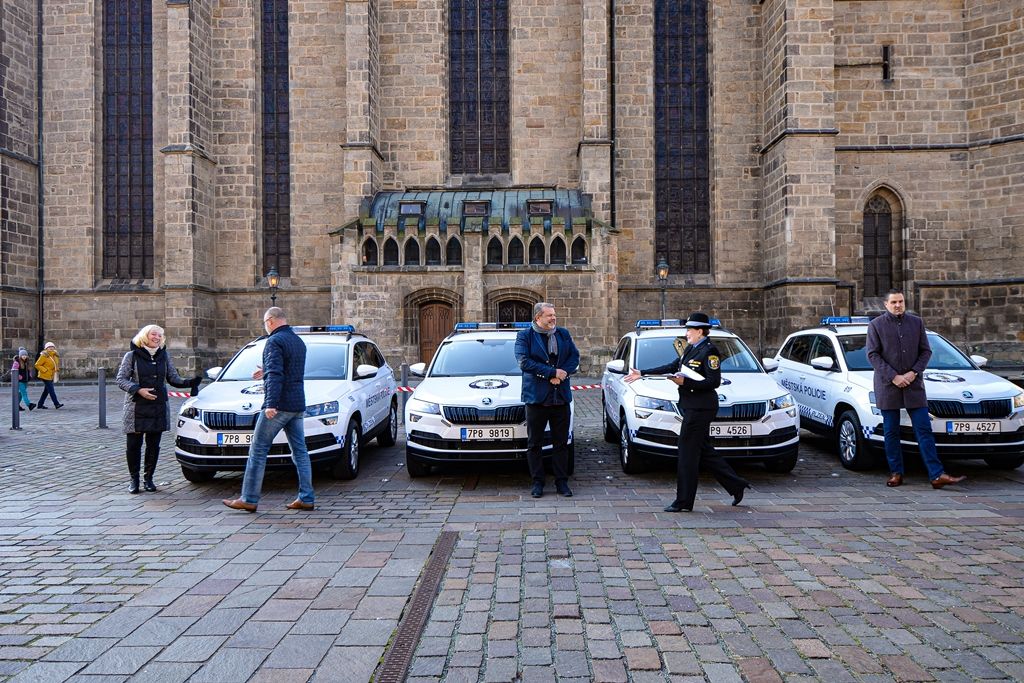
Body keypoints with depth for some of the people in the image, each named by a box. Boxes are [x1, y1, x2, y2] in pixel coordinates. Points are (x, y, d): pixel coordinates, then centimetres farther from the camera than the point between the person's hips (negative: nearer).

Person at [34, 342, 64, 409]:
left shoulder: (55, 356, 11)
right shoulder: (44, 356, -13)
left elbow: (56, 365, 27)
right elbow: (37, 365, -14)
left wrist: (57, 371, 12)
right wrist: (45, 370, -18)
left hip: (51, 376, 8)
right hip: (45, 376, -8)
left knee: (46, 391, 12)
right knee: (51, 390, -10)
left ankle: (40, 404, 21)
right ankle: (56, 404, -11)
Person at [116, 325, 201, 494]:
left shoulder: (164, 356, 10)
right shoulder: (132, 356, 0)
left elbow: (173, 378, 11)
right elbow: (121, 380, -2)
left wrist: (188, 383, -8)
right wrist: (138, 390, -17)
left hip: (158, 408, 3)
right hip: (136, 408, -3)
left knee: (153, 445, 6)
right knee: (134, 445, 2)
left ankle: (148, 477, 19)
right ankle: (134, 479, 16)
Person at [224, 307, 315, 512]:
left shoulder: (274, 341, -10)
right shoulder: (298, 341, 17)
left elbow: (276, 375, -22)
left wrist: (271, 404, -27)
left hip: (279, 406, -8)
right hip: (298, 406, 8)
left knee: (258, 451, 0)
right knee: (300, 451, 8)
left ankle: (249, 499, 3)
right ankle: (306, 498, 8)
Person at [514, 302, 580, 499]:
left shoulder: (564, 334, 11)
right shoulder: (525, 335, -2)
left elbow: (575, 357, 6)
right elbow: (523, 361, -14)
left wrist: (561, 374, -13)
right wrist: (552, 372, -17)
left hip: (561, 396, 3)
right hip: (536, 396, -3)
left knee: (561, 443, 8)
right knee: (534, 443, 5)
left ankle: (562, 482, 17)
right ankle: (537, 482, 15)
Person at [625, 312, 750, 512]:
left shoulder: (709, 351, -13)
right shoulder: (691, 348, 14)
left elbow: (714, 381, -19)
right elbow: (672, 366, 19)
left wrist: (685, 382, -24)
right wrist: (642, 374, 18)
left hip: (700, 408, -9)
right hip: (691, 406, 9)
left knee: (688, 452, -4)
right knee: (705, 452, 14)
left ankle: (684, 501, 5)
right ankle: (737, 485, 25)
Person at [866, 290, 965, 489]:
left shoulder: (917, 323, 11)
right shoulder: (876, 325, 2)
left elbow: (926, 351, 10)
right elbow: (873, 355, -3)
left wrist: (914, 372, -6)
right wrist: (893, 377, -11)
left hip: (914, 385, 2)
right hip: (887, 386, -2)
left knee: (924, 430, -1)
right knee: (891, 432, 4)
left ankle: (937, 475, -3)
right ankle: (896, 473, 13)